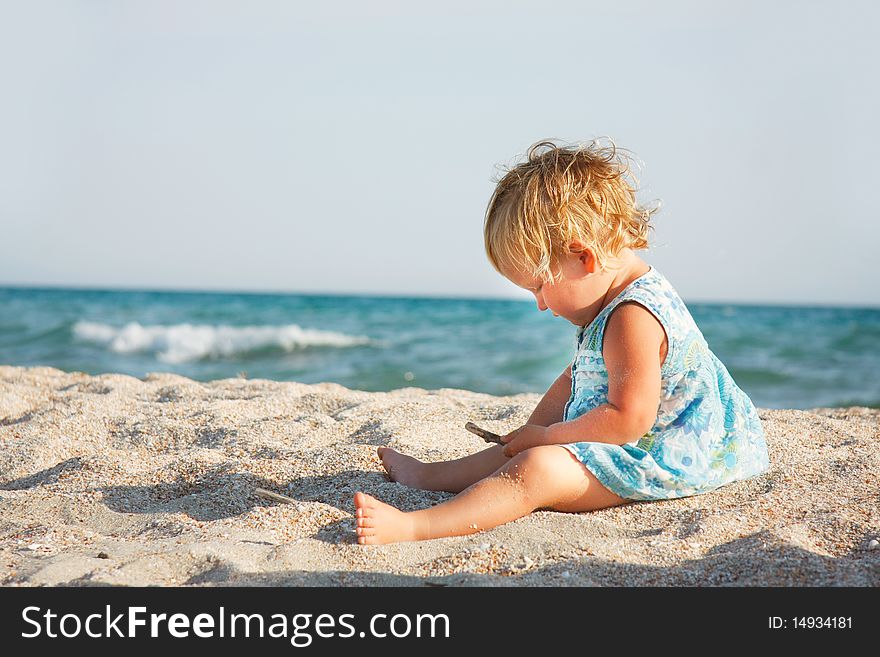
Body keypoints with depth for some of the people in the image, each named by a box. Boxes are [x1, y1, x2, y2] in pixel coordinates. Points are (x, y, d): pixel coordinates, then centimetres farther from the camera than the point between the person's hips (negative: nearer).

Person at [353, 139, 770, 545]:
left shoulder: (633, 317, -24)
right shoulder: (614, 304, 12)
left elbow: (628, 417, -30)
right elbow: (575, 380, 22)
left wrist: (546, 436, -18)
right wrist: (532, 433, 12)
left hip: (653, 460, -12)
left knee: (536, 470, -28)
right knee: (524, 453, 22)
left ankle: (411, 526, -38)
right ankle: (430, 476, 36)